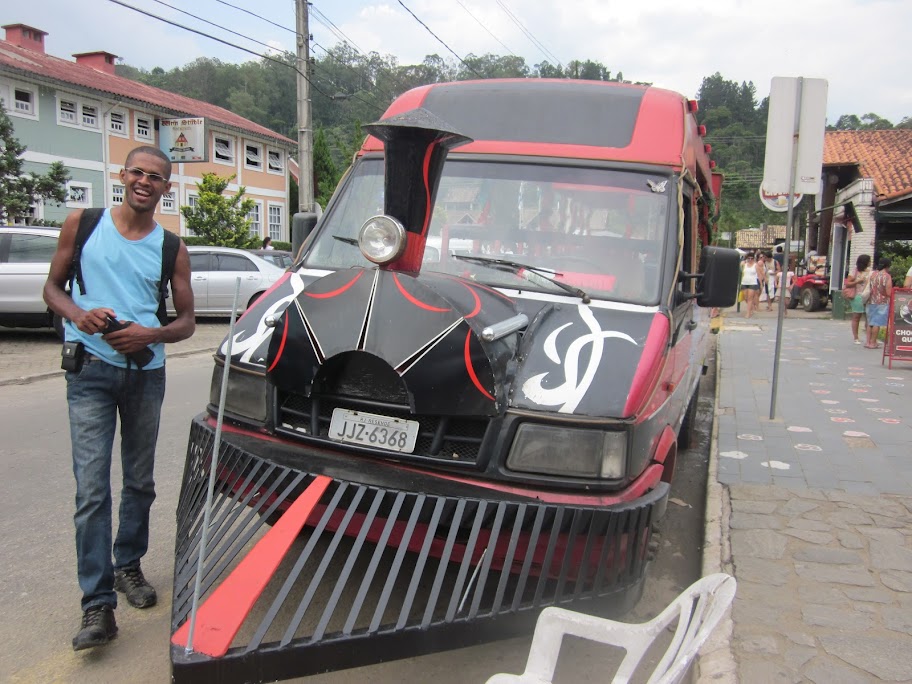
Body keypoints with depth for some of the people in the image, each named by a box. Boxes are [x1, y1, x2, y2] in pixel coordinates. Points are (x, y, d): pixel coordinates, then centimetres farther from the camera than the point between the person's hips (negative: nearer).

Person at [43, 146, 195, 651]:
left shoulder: (171, 248, 5)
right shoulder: (82, 224, 3)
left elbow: (187, 321, 7)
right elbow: (52, 286, 9)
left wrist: (150, 334, -13)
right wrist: (78, 313, -13)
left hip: (145, 372, 2)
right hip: (91, 370, -2)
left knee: (140, 482, 13)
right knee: (92, 488, -9)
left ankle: (128, 564, 33)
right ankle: (98, 604, -5)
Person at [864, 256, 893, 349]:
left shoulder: (873, 274, 4)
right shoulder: (887, 276, -13)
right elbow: (888, 293, -16)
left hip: (871, 302, 6)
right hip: (881, 302, -6)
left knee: (870, 322, 13)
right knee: (877, 323, 0)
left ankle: (869, 341, 15)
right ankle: (872, 343, 3)